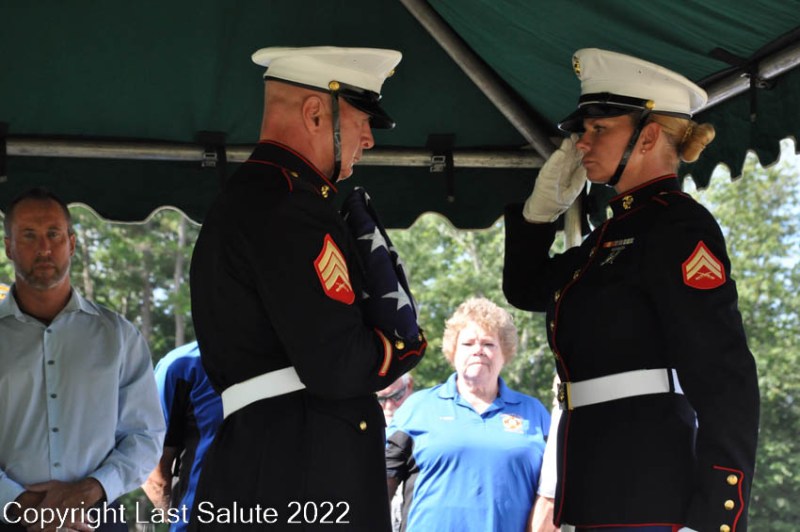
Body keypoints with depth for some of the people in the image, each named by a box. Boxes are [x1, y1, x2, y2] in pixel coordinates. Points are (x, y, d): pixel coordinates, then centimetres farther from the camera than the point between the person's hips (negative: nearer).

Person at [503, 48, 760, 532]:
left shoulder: (678, 227, -11)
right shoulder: (620, 229, 16)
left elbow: (726, 382, -18)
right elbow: (526, 289, 30)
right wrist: (543, 205, 14)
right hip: (605, 490, 9)